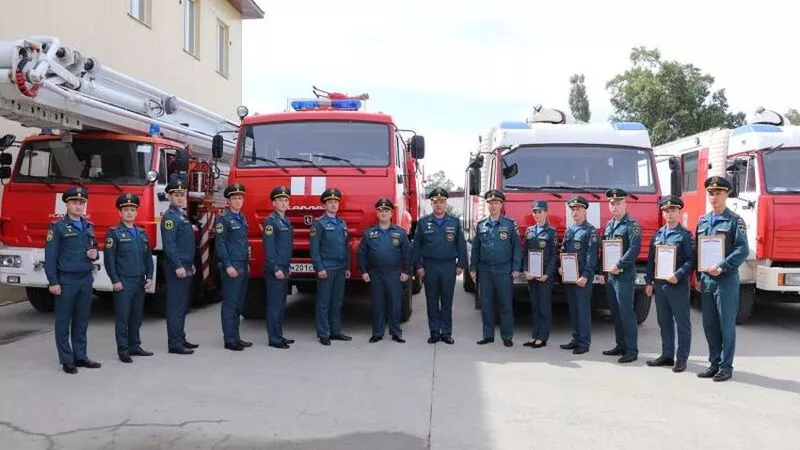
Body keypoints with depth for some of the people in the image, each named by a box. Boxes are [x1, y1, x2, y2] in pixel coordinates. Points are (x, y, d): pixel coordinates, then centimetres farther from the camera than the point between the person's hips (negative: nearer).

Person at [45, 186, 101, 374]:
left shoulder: (89, 227, 12)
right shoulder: (58, 227, -5)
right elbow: (50, 256, -9)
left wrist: (95, 254, -2)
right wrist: (53, 282, -14)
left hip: (86, 279, 5)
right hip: (66, 280, -5)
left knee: (82, 321, 11)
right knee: (64, 322, 2)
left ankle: (80, 356, 19)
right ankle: (66, 360, 9)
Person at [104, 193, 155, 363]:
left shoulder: (142, 233, 13)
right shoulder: (114, 233, -3)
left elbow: (148, 257, 16)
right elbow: (109, 259, -8)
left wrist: (149, 277, 6)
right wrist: (115, 281, -13)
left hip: (140, 284, 5)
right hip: (123, 284, -5)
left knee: (137, 317, 11)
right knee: (123, 318, 0)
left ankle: (135, 346, 20)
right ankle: (123, 350, 6)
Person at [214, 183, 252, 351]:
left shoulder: (242, 218, 16)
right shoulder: (223, 218, -8)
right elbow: (220, 244, -13)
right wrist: (228, 266, -18)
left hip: (243, 266, 8)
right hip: (231, 266, -8)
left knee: (239, 303, 11)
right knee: (230, 303, -4)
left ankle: (236, 337, 18)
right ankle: (229, 340, 1)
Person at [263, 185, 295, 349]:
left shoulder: (286, 221, 15)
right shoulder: (271, 221, -11)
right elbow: (269, 248, -16)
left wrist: (287, 267, 17)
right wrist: (275, 269, -18)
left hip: (284, 269, 9)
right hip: (274, 270, -9)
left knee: (281, 304, 13)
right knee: (274, 304, -4)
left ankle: (279, 335, 21)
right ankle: (274, 338, 1)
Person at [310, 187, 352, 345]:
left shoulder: (342, 223, 15)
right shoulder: (319, 223, -4)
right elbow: (314, 248, -10)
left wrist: (347, 267, 14)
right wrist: (319, 268, -16)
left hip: (340, 269, 6)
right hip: (326, 269, -6)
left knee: (337, 303, 11)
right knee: (324, 303, -1)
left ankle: (336, 331, 19)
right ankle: (323, 334, 5)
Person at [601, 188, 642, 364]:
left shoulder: (632, 225, -7)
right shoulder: (608, 225, 16)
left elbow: (635, 249, -18)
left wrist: (618, 265, -19)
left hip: (624, 276, -8)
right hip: (609, 276, 8)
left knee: (626, 313, -7)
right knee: (615, 313, 13)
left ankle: (632, 350, -2)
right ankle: (621, 345, 22)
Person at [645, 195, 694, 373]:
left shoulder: (685, 234, -4)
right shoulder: (657, 234, 13)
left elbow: (691, 260, -10)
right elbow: (651, 259, 14)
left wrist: (678, 275, -21)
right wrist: (649, 282, 10)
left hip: (678, 285, -6)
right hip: (659, 284, 6)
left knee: (682, 323, 2)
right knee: (664, 322, 12)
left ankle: (682, 359, 8)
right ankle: (667, 355, 22)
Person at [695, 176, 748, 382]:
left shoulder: (734, 221, -4)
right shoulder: (702, 221, 13)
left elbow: (743, 250, -12)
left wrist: (721, 267, -20)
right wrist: (699, 277, 12)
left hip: (726, 280, -6)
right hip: (706, 280, 6)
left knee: (726, 324, 0)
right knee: (709, 324, 10)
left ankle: (726, 367, 8)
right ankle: (714, 363, 20)